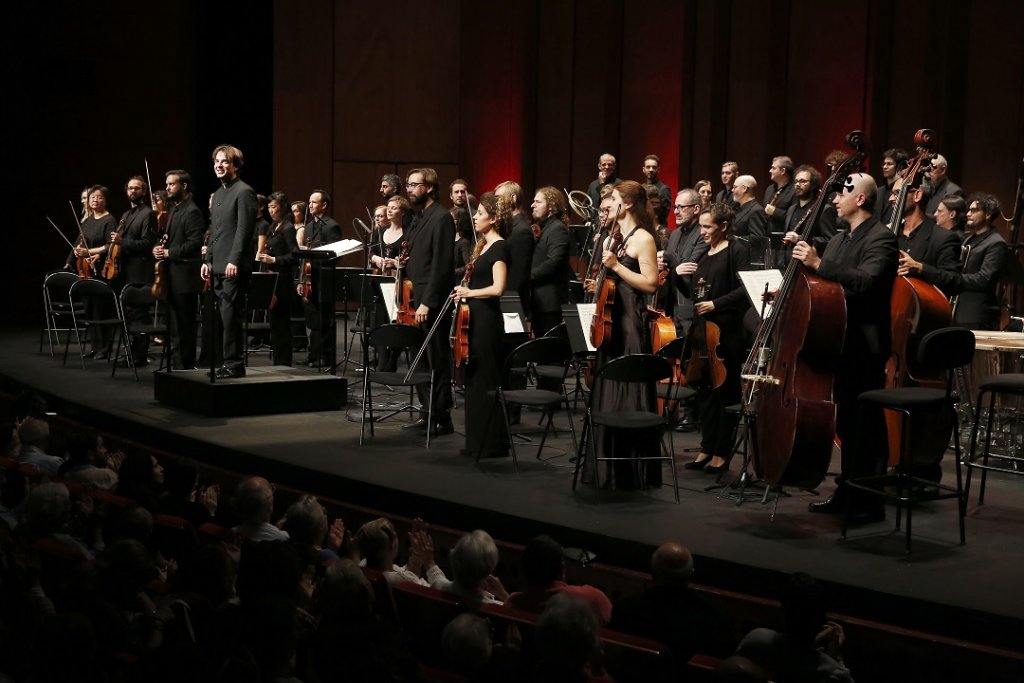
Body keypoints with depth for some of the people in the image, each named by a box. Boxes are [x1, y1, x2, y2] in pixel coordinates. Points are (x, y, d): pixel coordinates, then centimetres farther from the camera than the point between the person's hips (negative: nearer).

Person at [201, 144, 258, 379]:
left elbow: (244, 230, -16)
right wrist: (208, 260, 16)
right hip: (219, 267, 9)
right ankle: (229, 362, 13)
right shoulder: (218, 194, 19)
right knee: (225, 316, 9)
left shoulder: (244, 192, -9)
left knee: (230, 316, -9)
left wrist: (234, 261, -21)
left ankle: (234, 364, -5)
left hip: (234, 267, -9)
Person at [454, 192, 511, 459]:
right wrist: (465, 291, 4)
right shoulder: (483, 245, 14)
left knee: (485, 380, -4)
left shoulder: (499, 247, -13)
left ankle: (492, 444, 3)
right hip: (474, 317, 9)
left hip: (487, 319, -9)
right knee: (474, 379, 12)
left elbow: (497, 288, -23)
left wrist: (469, 292, -10)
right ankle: (478, 442, 19)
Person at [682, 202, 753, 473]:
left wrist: (715, 304, -20)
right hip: (702, 331, 7)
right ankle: (707, 448, 18)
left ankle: (722, 452, 6)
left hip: (727, 332, -7)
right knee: (705, 390, 10)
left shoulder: (737, 250, -5)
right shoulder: (703, 254, 15)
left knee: (726, 391, 1)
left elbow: (744, 290, -14)